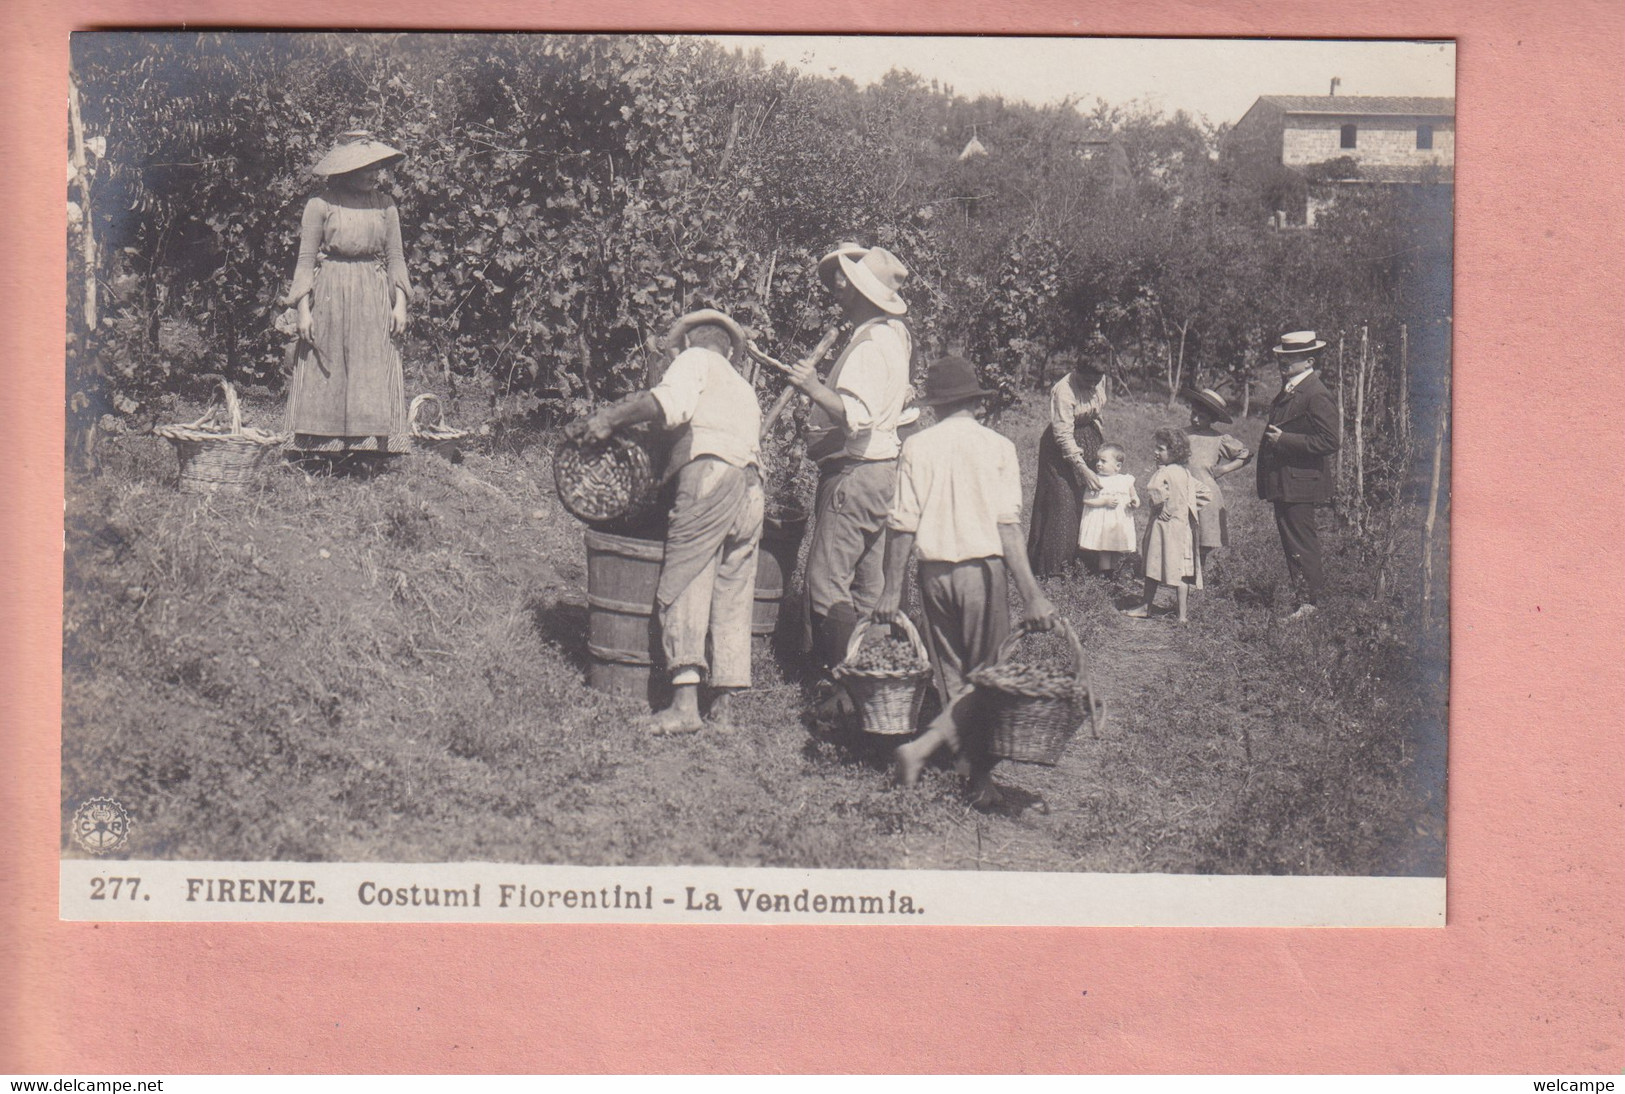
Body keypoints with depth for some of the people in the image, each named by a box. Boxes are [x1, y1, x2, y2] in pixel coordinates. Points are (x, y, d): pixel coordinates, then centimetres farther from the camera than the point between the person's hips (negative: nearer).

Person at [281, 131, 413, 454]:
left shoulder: (384, 204, 7)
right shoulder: (321, 205, -3)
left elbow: (395, 255, 10)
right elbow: (306, 257, -1)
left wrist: (400, 303, 2)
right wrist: (303, 309, -6)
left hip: (373, 300, 2)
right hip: (329, 297, -2)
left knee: (373, 377, -1)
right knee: (325, 377, 0)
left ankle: (371, 447, 3)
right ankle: (322, 455, 4)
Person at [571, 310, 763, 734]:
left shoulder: (696, 359, 14)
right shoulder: (745, 390, 36)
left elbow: (670, 402, -7)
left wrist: (609, 419, -4)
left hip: (710, 472, -7)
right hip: (752, 488, 7)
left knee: (682, 589, -9)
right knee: (733, 600, 9)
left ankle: (685, 703, -19)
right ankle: (724, 706, 8)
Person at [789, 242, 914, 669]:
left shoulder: (870, 345, -18)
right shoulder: (892, 333, 13)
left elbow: (858, 416, -28)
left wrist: (816, 389, -34)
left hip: (855, 473, -11)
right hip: (878, 470, 11)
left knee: (826, 579, -10)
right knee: (867, 583, 14)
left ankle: (836, 671, -9)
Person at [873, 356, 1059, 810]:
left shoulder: (917, 446, 2)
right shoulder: (997, 447, -3)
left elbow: (902, 525, -1)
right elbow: (1007, 526, -10)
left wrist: (893, 589, 6)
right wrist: (1032, 593, -10)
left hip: (935, 572, 3)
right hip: (983, 568, -3)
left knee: (953, 679, 12)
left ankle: (982, 780, 12)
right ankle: (925, 746, -15)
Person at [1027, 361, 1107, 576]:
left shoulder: (1100, 381, -8)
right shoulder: (1063, 391, -28)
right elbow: (1064, 436, -28)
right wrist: (1083, 469, -30)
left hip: (1090, 439, 7)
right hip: (1062, 448, -6)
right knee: (1061, 501, -8)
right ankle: (1052, 564, 0)